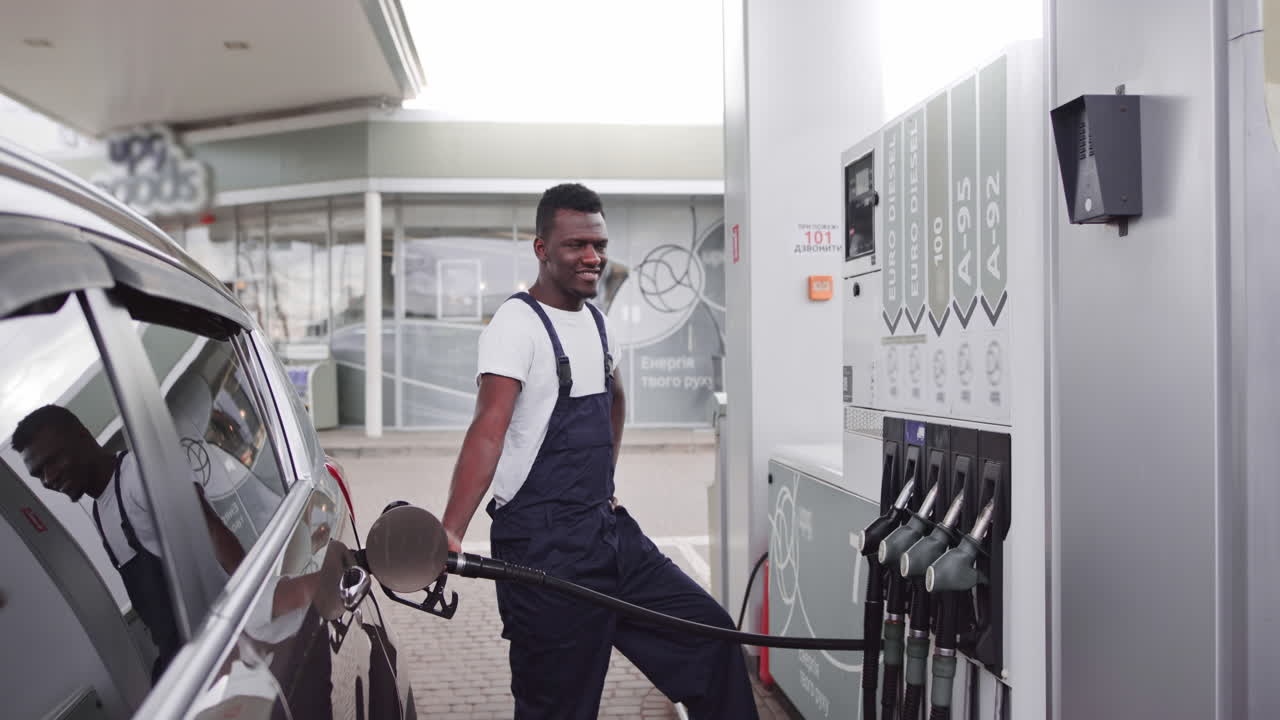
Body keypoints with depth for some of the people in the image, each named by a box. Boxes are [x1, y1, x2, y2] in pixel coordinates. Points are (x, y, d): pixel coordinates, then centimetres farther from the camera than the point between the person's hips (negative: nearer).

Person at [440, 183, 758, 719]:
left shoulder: (596, 321, 11)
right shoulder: (517, 324, -12)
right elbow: (489, 430, -25)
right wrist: (450, 533, -35)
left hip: (609, 530, 8)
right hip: (542, 546, -7)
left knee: (709, 632, 8)